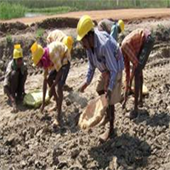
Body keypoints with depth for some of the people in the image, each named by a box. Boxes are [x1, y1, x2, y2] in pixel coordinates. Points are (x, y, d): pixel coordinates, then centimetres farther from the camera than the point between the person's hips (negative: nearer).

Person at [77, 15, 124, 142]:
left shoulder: (104, 45, -39)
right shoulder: (89, 44, -14)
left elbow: (114, 70, -34)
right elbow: (92, 65, 1)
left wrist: (110, 89, -36)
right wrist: (87, 82, 0)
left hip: (115, 70, -8)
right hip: (105, 70, 8)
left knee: (110, 101, -4)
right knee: (100, 91, 20)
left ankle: (111, 129, 11)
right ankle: (107, 115, 42)